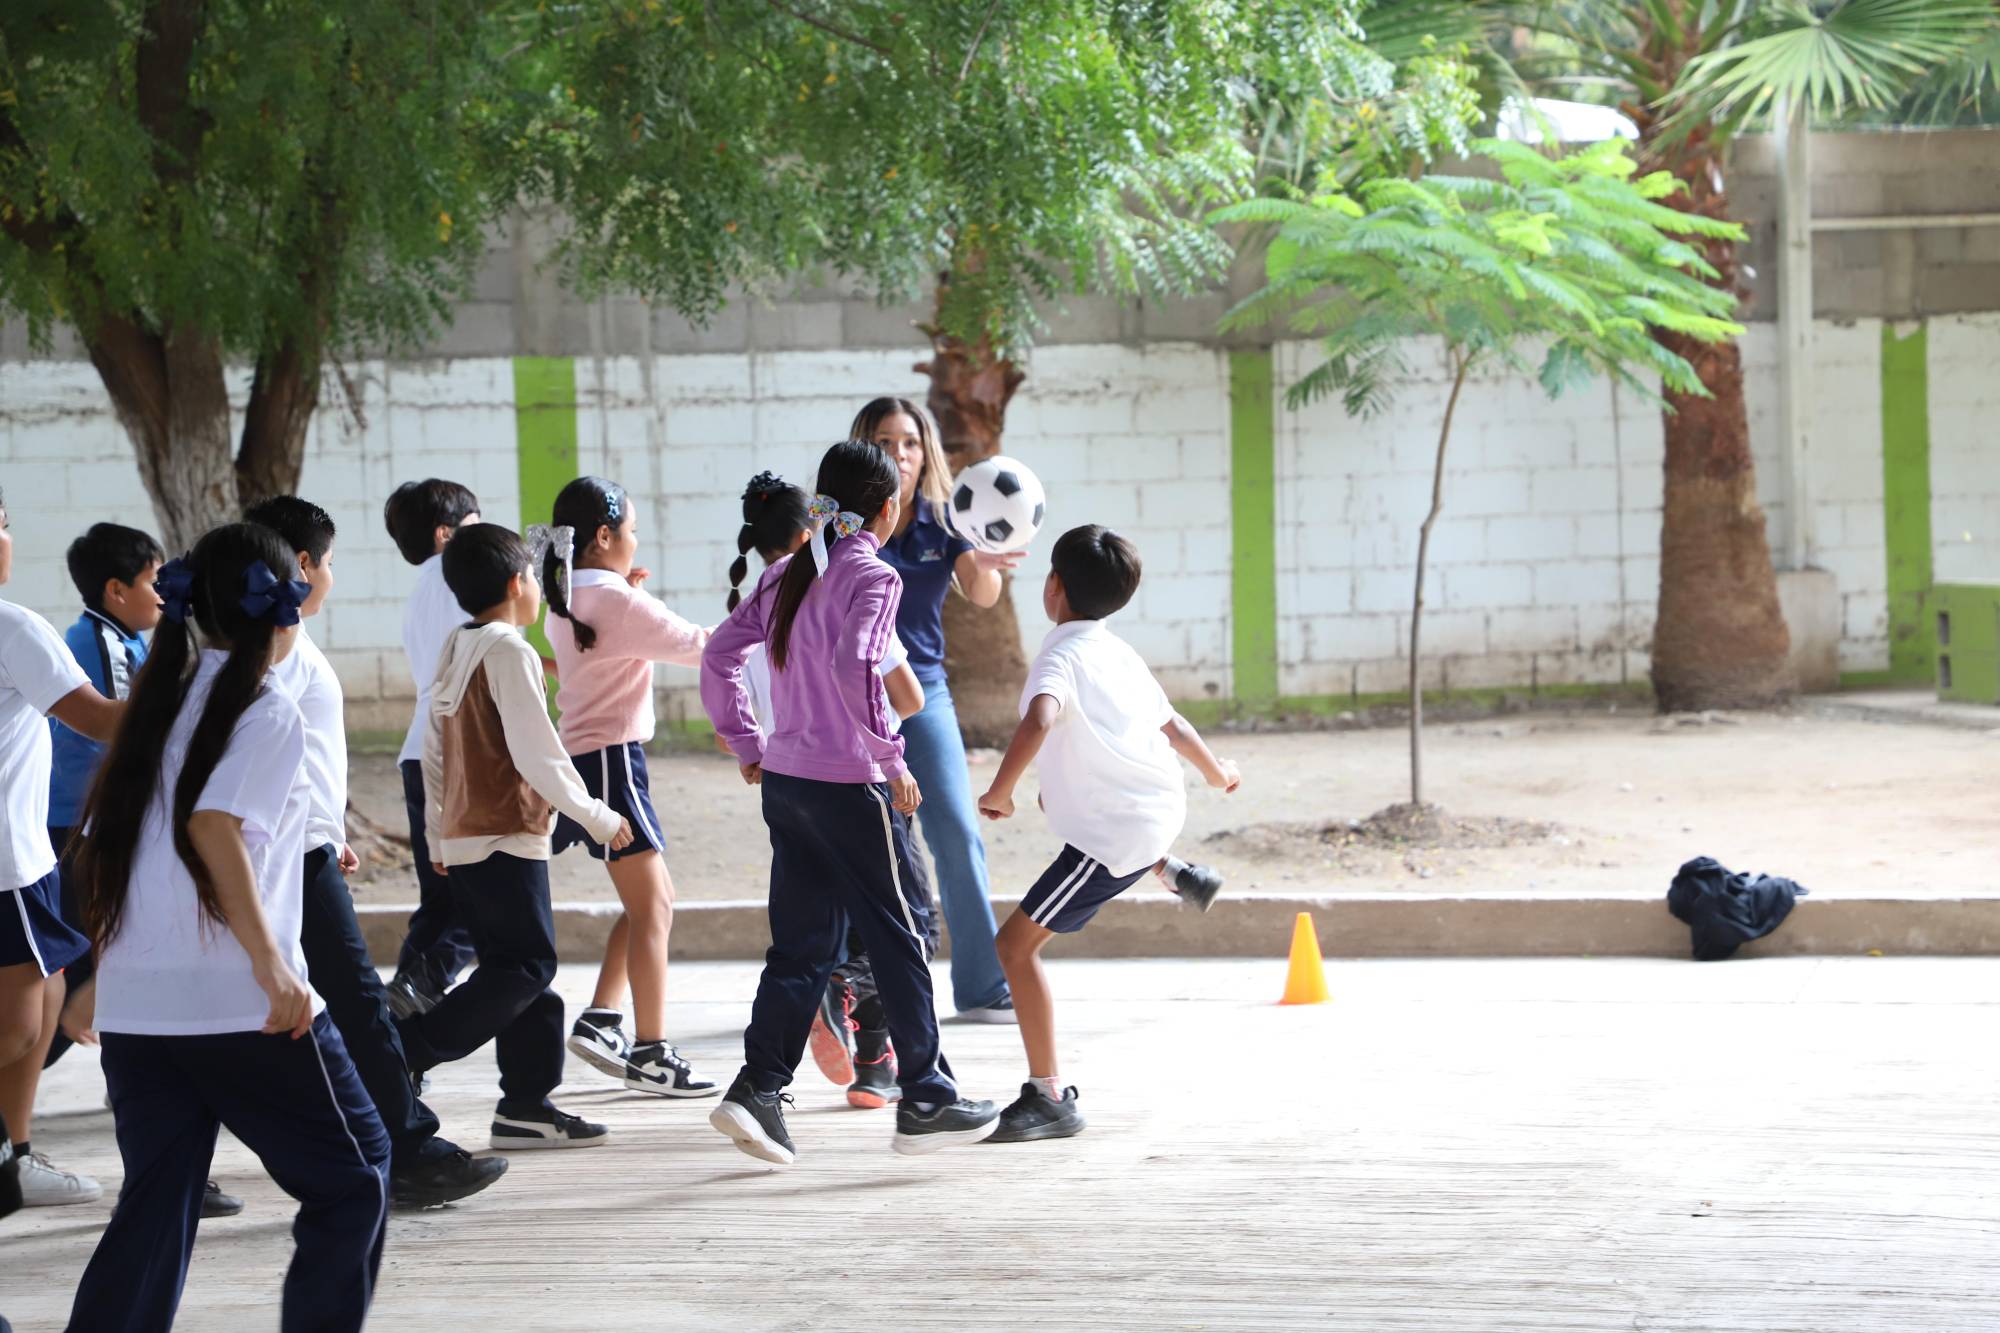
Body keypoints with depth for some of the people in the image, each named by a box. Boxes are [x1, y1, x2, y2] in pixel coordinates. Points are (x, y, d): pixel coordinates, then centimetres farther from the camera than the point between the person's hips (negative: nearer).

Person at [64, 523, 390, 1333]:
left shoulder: (160, 703, 14)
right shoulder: (268, 713, -6)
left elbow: (98, 856, 14)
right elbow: (214, 827, -22)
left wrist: (98, 974, 24)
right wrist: (270, 961, -24)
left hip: (133, 1005, 7)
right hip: (240, 1009, -7)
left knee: (156, 1207, 9)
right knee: (352, 1173, 9)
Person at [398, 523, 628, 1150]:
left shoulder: (455, 651, 12)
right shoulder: (509, 653, -14)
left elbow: (433, 752, 17)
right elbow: (538, 755, -18)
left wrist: (438, 837, 24)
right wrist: (598, 817, -9)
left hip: (463, 836, 9)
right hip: (507, 839, -9)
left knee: (524, 967, 11)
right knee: (525, 968, -9)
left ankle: (527, 1104, 9)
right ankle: (404, 1051, -17)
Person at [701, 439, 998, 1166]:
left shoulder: (789, 573, 10)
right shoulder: (872, 576, -11)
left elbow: (720, 653, 10)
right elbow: (855, 670, -25)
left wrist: (747, 744, 14)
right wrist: (893, 761, -17)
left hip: (784, 781, 7)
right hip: (849, 785, -7)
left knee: (802, 944, 11)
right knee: (900, 938, 4)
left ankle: (757, 1090, 0)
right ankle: (926, 1102, 9)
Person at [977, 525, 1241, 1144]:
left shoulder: (1060, 656, -14)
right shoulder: (1121, 653, 10)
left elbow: (1038, 721, -35)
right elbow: (1174, 727, 20)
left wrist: (997, 792, -30)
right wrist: (1217, 772, 39)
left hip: (1112, 836, -9)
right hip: (1164, 808, 9)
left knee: (1017, 944, -7)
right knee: (1056, 788, 41)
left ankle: (1048, 1099, -11)